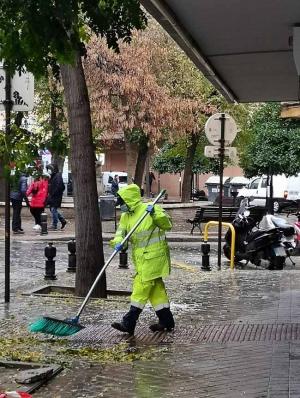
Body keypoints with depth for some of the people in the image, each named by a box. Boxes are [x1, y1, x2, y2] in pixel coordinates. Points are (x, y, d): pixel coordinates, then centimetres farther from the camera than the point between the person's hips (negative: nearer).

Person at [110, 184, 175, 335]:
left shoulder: (149, 209, -13)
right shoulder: (126, 215, 9)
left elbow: (167, 225, -16)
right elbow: (121, 231, 1)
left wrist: (155, 214, -30)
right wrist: (118, 242, -20)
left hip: (153, 256, -8)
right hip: (140, 257, 8)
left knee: (141, 285, -8)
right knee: (155, 287, 13)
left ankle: (129, 323, -6)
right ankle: (166, 320, 22)